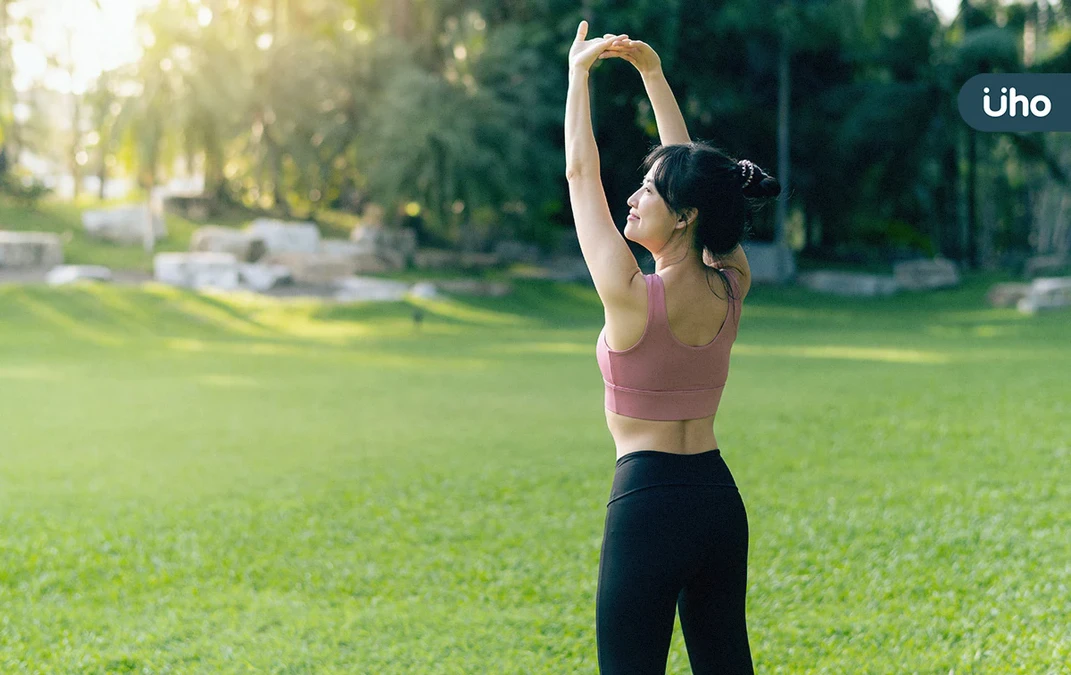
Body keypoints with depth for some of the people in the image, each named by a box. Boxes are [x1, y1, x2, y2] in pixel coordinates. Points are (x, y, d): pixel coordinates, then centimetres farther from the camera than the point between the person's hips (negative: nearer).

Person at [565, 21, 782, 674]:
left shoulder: (633, 296, -16)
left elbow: (580, 173, -6)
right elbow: (691, 171, 11)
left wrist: (580, 71, 5)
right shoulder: (731, 287, 0)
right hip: (720, 497, 7)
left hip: (648, 497, -7)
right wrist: (652, 73, 15)